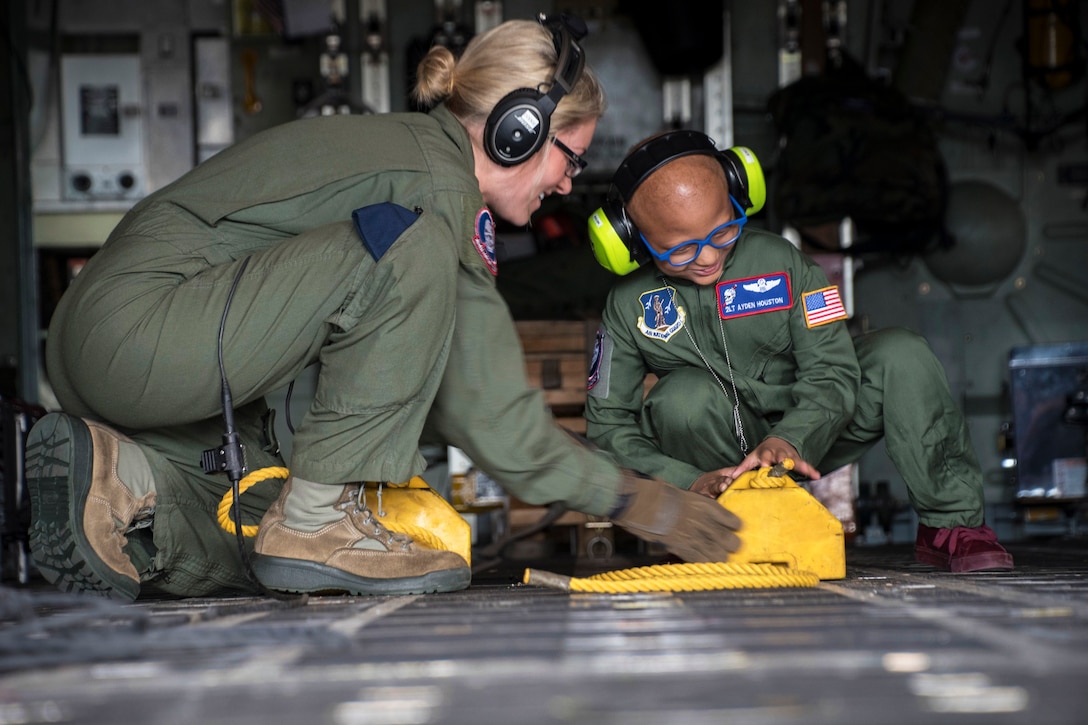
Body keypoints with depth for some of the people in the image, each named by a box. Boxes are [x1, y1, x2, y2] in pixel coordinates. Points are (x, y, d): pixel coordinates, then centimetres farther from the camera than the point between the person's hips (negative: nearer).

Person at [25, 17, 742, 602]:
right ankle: (319, 522, -17)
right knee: (405, 249, -22)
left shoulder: (401, 145, 16)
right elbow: (495, 417, -12)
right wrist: (631, 497, -2)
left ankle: (120, 473, -1)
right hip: (139, 331, -10)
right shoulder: (437, 184, -15)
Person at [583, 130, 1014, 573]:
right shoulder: (628, 306, -11)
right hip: (722, 459, -1)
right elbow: (607, 425, -11)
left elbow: (831, 373, -17)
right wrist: (688, 482, -27)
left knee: (899, 355, -24)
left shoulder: (778, 262, -12)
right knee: (683, 397, -34)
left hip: (806, 439, 1)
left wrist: (789, 440, -38)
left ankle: (952, 524, -13)